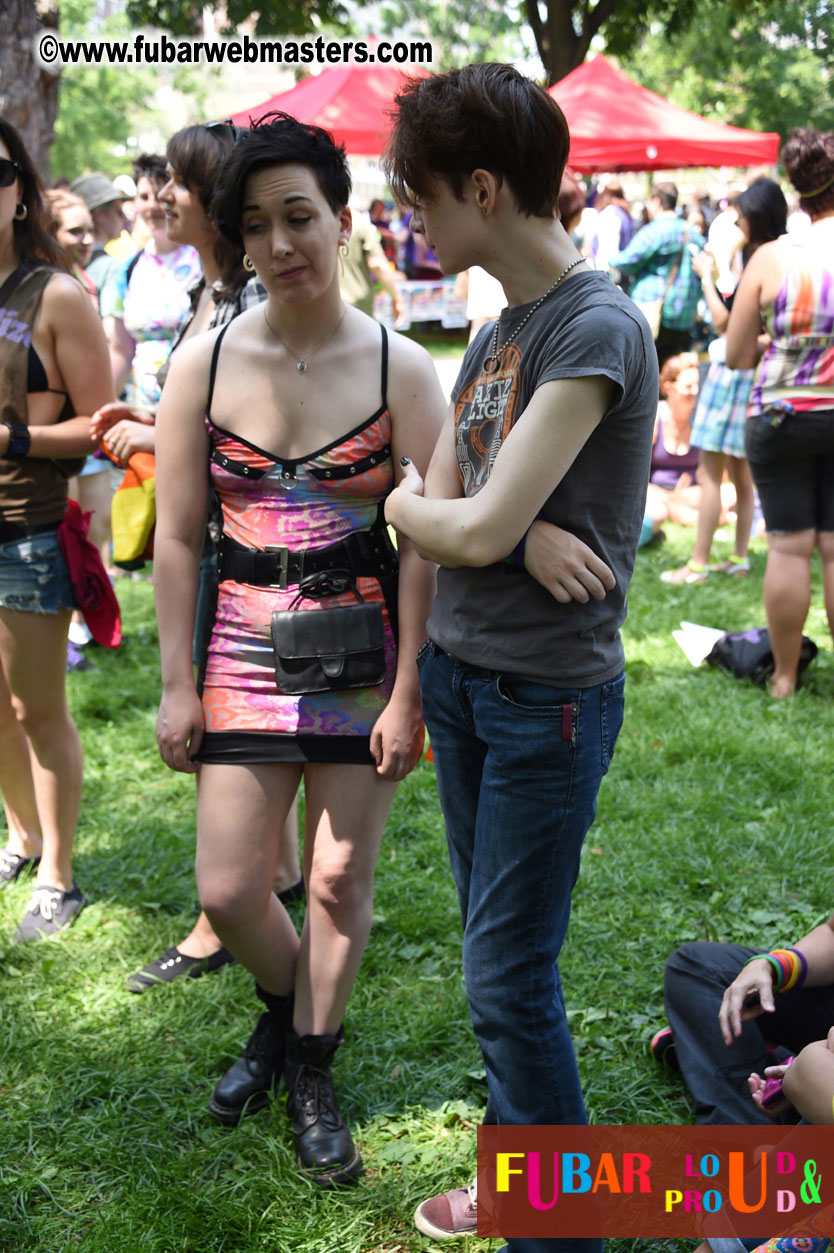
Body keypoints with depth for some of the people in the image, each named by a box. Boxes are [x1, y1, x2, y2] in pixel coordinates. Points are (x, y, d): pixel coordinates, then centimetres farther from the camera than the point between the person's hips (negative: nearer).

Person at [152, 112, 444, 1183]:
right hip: (244, 651, 1)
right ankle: (285, 1009, 38)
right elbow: (176, 538, 1)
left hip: (364, 649, -1)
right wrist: (177, 683, 0)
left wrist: (409, 692, -8)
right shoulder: (205, 363, -2)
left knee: (339, 876, 9)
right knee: (227, 890, 3)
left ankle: (312, 1073, 32)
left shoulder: (401, 368, -6)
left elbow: (425, 544, -6)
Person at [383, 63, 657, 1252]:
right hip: (459, 674, 8)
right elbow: (438, 515, 5)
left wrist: (408, 503, -2)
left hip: (548, 694, -8)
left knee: (509, 979, 0)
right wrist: (517, 536, -14)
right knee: (493, 955, 16)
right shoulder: (494, 334, 10)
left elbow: (473, 529, -21)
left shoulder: (600, 329, -17)